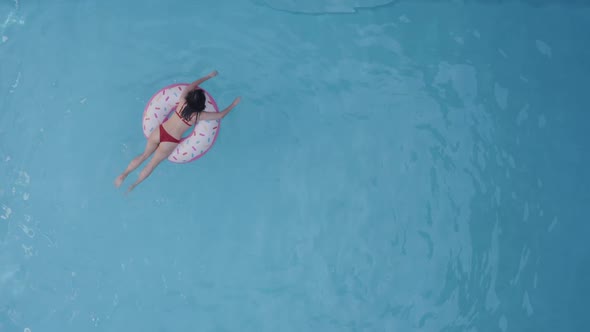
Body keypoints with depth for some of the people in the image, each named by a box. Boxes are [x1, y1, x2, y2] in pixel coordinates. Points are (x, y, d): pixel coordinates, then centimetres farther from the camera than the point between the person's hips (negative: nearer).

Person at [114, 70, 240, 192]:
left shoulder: (182, 101, -6)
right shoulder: (199, 115, -13)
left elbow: (193, 84, 11)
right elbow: (221, 115, -3)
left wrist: (209, 76, 22)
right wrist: (234, 104, 11)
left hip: (160, 131, 3)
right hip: (170, 142, -3)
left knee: (145, 155, 24)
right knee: (152, 164, 17)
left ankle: (124, 175, 26)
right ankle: (132, 186, 27)